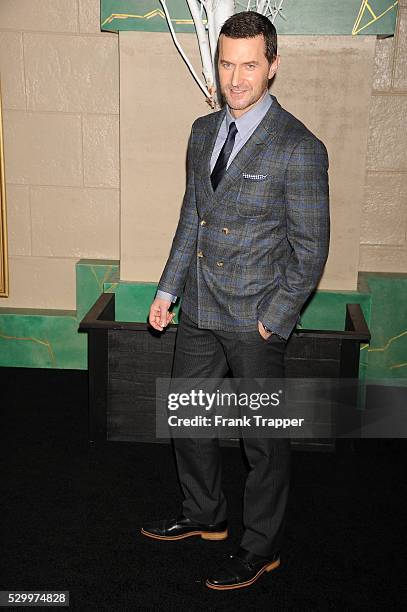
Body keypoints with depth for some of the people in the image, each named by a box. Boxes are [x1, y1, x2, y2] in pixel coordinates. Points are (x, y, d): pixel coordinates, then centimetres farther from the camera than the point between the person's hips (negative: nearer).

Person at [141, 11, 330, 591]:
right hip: (199, 310, 7)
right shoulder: (204, 131, 7)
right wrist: (168, 288, 11)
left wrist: (275, 320, -13)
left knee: (264, 438, 9)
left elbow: (310, 248, -11)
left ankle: (262, 547, 30)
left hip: (255, 321, -7)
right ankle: (204, 516, 43)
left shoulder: (299, 149, -15)